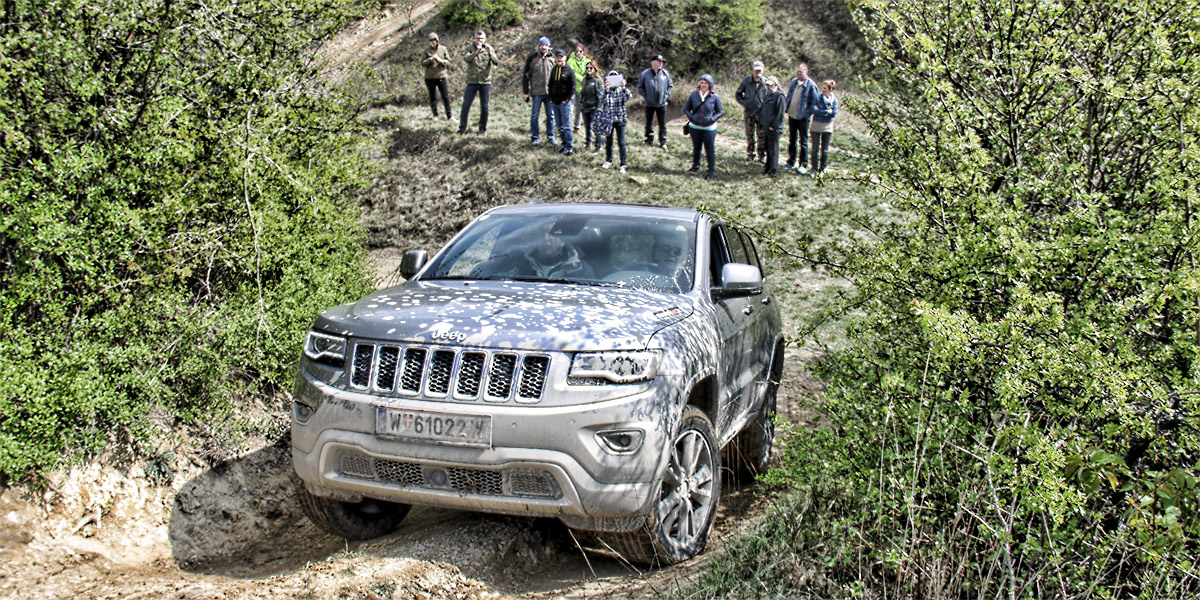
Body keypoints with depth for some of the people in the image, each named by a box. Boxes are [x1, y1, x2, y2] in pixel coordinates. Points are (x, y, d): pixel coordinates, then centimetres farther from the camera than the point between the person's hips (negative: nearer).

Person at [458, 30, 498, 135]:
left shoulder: (489, 49, 5)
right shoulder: (470, 48, 3)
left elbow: (497, 62, -9)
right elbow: (466, 59, -17)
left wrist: (490, 53, -26)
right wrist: (476, 52, -30)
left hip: (485, 82, 1)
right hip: (472, 82, -1)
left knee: (484, 107, 4)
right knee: (465, 106, -1)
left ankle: (483, 128, 17)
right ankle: (462, 127, 9)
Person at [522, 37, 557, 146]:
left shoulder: (552, 57, 3)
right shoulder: (532, 57, -4)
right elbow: (525, 75, 0)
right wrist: (526, 92, -3)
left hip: (550, 92, 2)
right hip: (537, 92, -2)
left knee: (550, 115, 9)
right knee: (535, 115, 5)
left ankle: (550, 136, 21)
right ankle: (536, 138, 14)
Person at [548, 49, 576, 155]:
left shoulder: (569, 70, -6)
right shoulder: (554, 70, 11)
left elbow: (573, 87, -6)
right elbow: (550, 85, 19)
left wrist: (567, 99, -12)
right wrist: (550, 97, 8)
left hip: (564, 102, -6)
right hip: (554, 102, 6)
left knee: (566, 126, -6)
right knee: (559, 126, 10)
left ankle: (570, 146, -1)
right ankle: (564, 144, 18)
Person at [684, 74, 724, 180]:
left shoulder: (714, 97, -7)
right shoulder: (694, 95, -1)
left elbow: (720, 112, 2)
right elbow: (686, 109, 9)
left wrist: (712, 119, -14)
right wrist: (691, 117, -7)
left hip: (709, 128, -3)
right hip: (695, 127, 3)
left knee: (710, 149, 1)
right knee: (696, 147, 18)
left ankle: (711, 171, 10)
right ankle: (695, 167, 35)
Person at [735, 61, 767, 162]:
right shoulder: (746, 81, -1)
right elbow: (737, 94, 9)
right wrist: (744, 103, -2)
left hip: (761, 113, -2)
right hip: (749, 112, 2)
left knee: (761, 135, 2)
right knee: (749, 135, 11)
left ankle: (761, 155, 13)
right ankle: (750, 153, 23)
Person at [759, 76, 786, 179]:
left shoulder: (780, 97, -14)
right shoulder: (768, 95, 13)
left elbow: (780, 115, -17)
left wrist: (773, 126, -16)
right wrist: (762, 121, 16)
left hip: (774, 129, -9)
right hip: (766, 127, 9)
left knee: (773, 150, -3)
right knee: (768, 149, 17)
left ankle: (773, 171, 3)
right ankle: (768, 167, 28)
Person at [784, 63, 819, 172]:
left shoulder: (811, 85, -13)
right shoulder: (793, 82, 5)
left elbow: (814, 102, -9)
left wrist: (807, 113, -14)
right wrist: (786, 108, 7)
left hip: (802, 117, -6)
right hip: (792, 115, 6)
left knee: (803, 142, 3)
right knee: (792, 140, 16)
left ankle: (803, 165, 10)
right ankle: (791, 162, 28)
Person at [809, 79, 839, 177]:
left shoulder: (834, 99, -2)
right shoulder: (818, 97, -6)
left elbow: (834, 113, -11)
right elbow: (814, 110, -17)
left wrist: (820, 112, -13)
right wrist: (827, 112, -16)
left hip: (828, 126, 1)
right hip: (816, 125, -1)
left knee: (825, 150, 5)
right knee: (815, 148, 2)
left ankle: (822, 169, 17)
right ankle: (814, 169, 14)